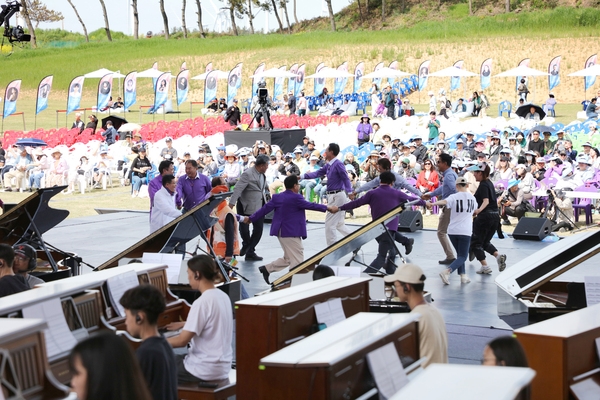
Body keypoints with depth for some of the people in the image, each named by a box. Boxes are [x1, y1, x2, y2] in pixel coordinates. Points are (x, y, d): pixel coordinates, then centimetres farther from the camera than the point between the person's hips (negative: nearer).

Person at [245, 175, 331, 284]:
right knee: (297, 260, -2)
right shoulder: (296, 198, -14)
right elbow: (310, 205, -6)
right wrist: (326, 208, 7)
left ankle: (267, 268, 17)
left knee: (288, 258, 20)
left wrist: (251, 218, 14)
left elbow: (265, 208, 7)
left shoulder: (277, 197, 6)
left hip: (281, 231, 9)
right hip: (291, 233, -9)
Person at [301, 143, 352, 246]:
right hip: (332, 195, 10)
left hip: (337, 196, -10)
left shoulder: (338, 164, -16)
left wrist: (350, 193, -25)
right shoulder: (328, 165, 11)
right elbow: (317, 173, 10)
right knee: (339, 224, 17)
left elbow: (346, 178, -19)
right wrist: (302, 176, 3)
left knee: (329, 224, -5)